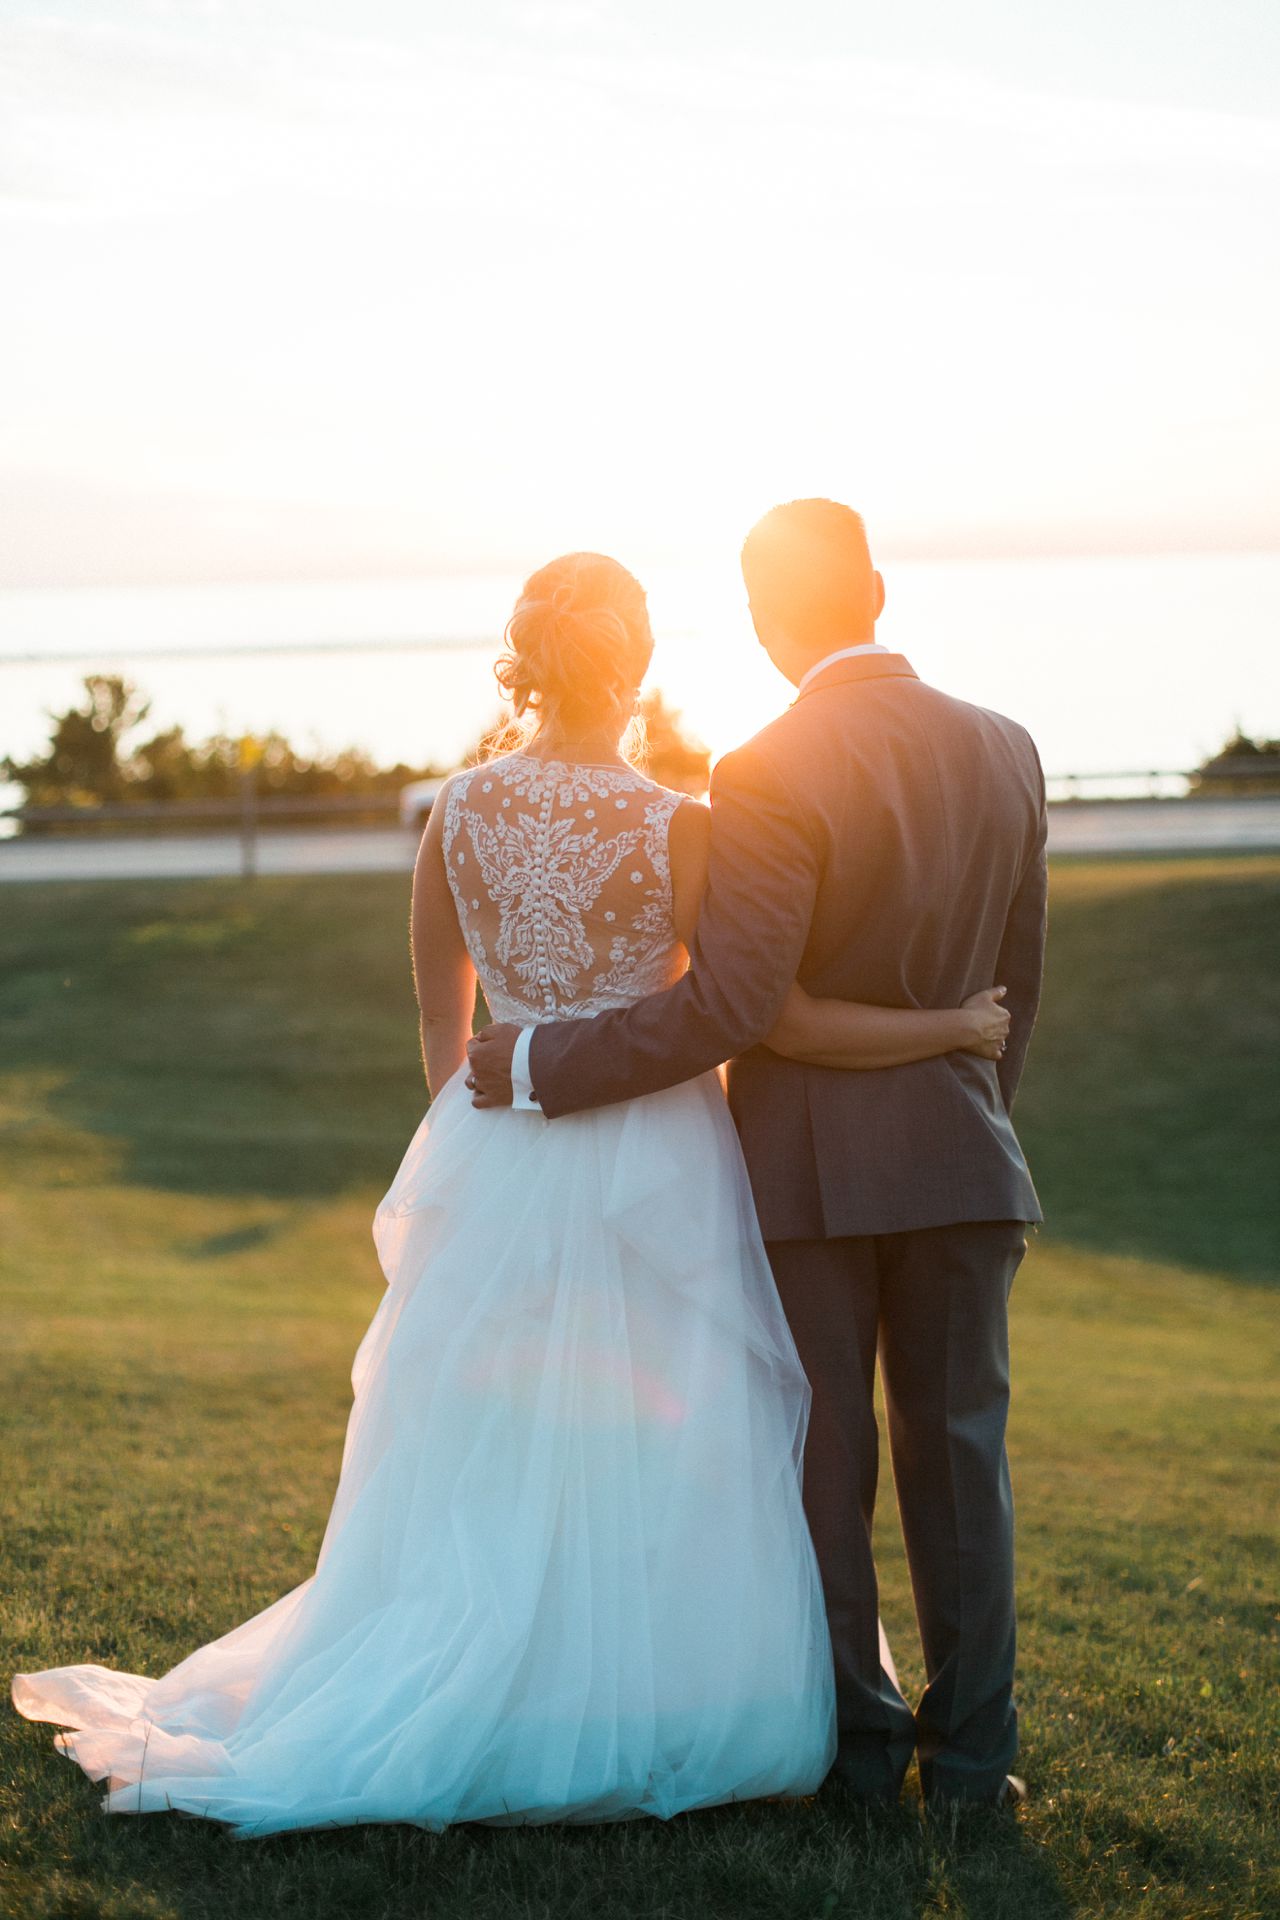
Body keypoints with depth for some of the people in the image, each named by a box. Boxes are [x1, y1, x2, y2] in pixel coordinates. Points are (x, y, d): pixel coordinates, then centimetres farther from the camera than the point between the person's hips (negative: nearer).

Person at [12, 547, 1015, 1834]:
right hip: (649, 1173, -4)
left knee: (492, 1477, 14)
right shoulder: (675, 828, -14)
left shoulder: (460, 809, -1)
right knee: (650, 1474, 8)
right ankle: (640, 1715, 16)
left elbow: (442, 1032, 8)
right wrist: (953, 1028, -5)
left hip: (497, 1159, 4)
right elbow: (779, 1018, -15)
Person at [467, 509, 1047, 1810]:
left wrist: (545, 1064, -14)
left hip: (810, 1162, -4)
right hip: (961, 1154, 4)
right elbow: (1018, 979, 9)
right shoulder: (1005, 752, 1)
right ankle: (972, 1752, 16)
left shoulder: (768, 777, -17)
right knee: (958, 1448, 11)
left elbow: (731, 1003, -22)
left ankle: (859, 1745, 18)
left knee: (824, 1459, 9)